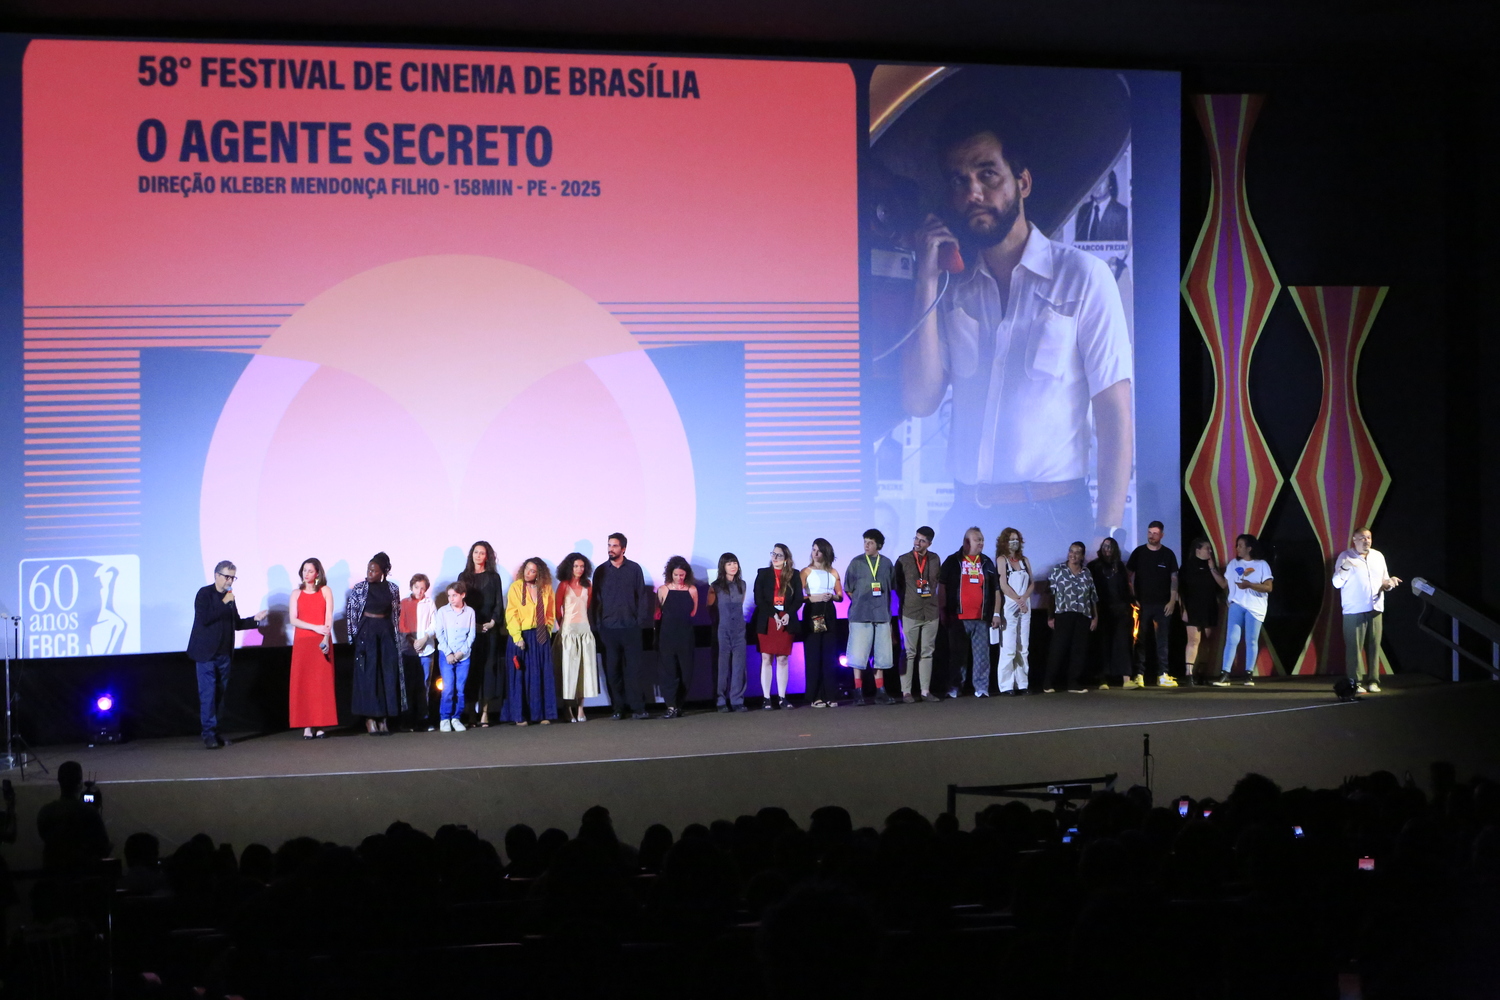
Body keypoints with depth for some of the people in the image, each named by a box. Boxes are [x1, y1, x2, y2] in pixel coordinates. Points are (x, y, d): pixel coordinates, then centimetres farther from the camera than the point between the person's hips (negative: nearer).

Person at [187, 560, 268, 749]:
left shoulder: (228, 597, 13)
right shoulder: (205, 593, -5)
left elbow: (236, 624, 18)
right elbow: (204, 618, -18)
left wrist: (255, 619, 4)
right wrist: (224, 603, -18)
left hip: (223, 654, 6)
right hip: (207, 653, -6)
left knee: (219, 694, 6)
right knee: (208, 693, -7)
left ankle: (213, 732, 11)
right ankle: (209, 734, -6)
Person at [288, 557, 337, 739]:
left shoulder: (325, 591, 7)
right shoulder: (296, 594, 11)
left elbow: (329, 617, -3)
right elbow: (293, 620, 1)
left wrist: (326, 638, -17)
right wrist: (315, 627, -12)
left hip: (321, 642, -1)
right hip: (301, 642, 1)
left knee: (322, 682, -5)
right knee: (303, 682, -5)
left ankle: (321, 725, -5)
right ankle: (307, 726, -6)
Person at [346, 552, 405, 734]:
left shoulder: (392, 589, 4)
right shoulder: (359, 588, -2)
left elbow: (397, 612, 12)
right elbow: (350, 613, 0)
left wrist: (394, 633, 7)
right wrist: (355, 635, -3)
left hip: (386, 633, 2)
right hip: (366, 633, -2)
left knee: (389, 674, -1)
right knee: (368, 674, -4)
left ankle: (384, 718, 4)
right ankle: (370, 719, -2)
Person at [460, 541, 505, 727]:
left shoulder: (493, 577, 9)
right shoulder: (464, 577, 12)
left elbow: (499, 602, 5)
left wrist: (493, 622, -9)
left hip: (489, 628, -1)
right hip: (469, 627, 1)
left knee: (487, 668, -5)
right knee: (471, 668, -4)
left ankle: (485, 711, -7)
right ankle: (471, 710, -5)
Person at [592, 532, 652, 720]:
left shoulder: (634, 569, 5)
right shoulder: (601, 571, 6)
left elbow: (642, 596, 6)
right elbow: (596, 598, 8)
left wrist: (640, 620, -2)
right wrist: (597, 623, 1)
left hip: (630, 627, -1)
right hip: (608, 628, 1)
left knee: (633, 669, -3)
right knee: (612, 671, 1)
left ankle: (637, 708, -2)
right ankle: (618, 709, 6)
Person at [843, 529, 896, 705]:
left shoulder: (887, 564, 7)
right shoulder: (856, 563, 0)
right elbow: (848, 589, 4)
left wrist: (884, 607, 10)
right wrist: (860, 603, 0)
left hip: (882, 615, 3)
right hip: (860, 616, -3)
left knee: (881, 655, 6)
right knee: (858, 656, -4)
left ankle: (880, 692, 12)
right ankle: (858, 692, 1)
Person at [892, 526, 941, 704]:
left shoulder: (934, 560, 8)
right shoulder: (903, 560, 0)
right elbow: (896, 585, 5)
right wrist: (904, 602, 1)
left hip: (931, 613, 3)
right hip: (910, 614, -3)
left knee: (927, 653, 6)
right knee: (909, 654, -2)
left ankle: (925, 691, 9)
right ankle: (906, 692, 0)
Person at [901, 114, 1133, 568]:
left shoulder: (1082, 276, -1)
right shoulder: (952, 289, 12)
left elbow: (1114, 414, -4)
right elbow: (921, 401, 1)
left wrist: (1106, 535, -13)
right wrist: (927, 282, -3)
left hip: (1053, 518, -4)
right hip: (965, 521, 4)